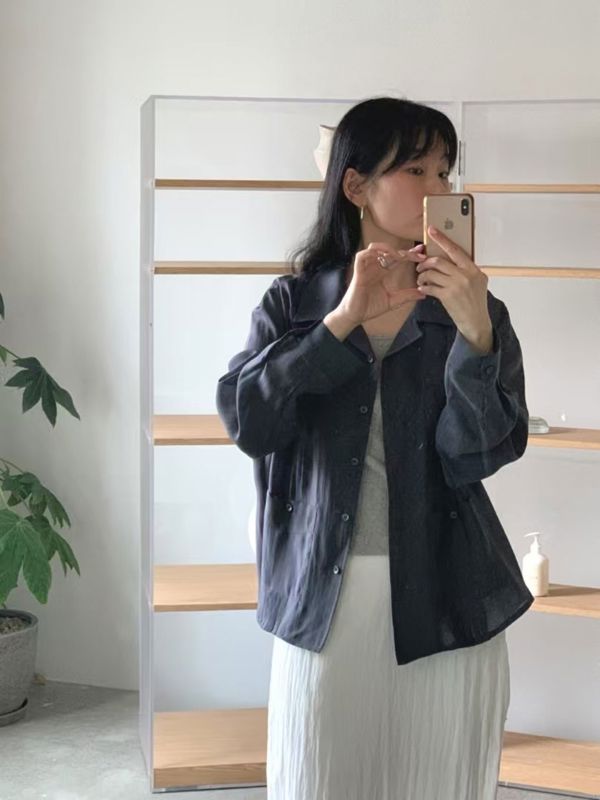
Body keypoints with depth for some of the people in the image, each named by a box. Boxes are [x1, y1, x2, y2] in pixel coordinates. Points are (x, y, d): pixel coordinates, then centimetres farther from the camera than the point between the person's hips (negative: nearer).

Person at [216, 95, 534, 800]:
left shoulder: (475, 312, 2)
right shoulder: (292, 303, 3)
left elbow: (475, 454, -10)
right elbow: (247, 421, -13)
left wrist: (474, 332, -23)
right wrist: (345, 321, -20)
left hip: (444, 604, 0)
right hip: (321, 598, 0)